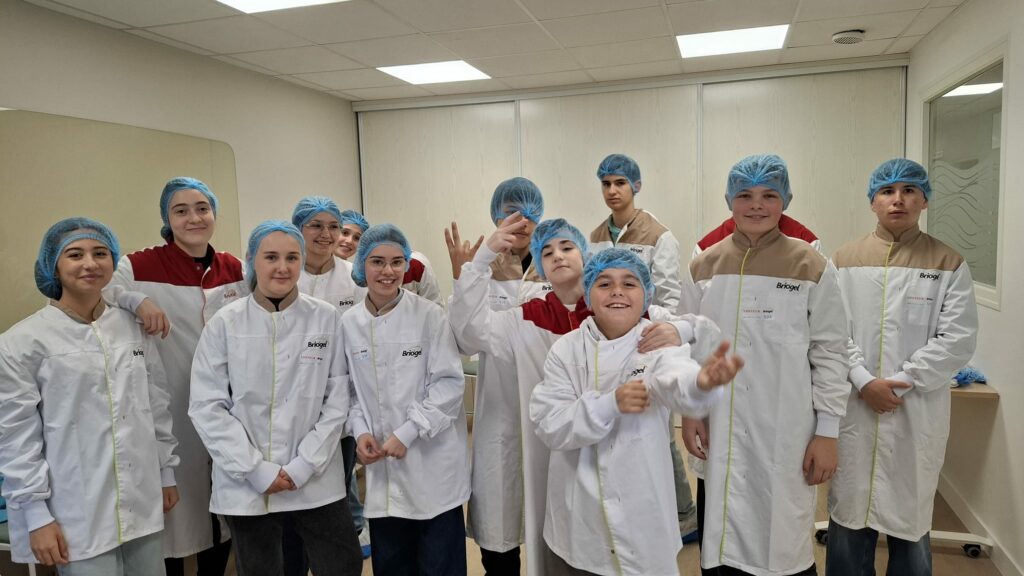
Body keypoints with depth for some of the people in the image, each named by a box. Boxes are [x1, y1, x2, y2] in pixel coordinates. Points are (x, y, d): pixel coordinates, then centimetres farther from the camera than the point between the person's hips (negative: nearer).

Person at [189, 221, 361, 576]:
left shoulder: (327, 319, -2)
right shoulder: (225, 324, -3)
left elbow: (337, 400, -1)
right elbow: (207, 407, -5)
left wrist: (304, 465, -8)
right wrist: (255, 470, -10)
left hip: (316, 483, 0)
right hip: (245, 487, 0)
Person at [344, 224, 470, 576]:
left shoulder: (429, 315, -9)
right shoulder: (349, 323, 3)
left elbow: (449, 383, -11)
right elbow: (352, 388, 10)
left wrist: (407, 433, -16)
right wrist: (361, 432, -5)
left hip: (432, 463, -3)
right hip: (382, 466, 4)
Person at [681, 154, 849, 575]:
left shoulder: (811, 266, -4)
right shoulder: (704, 265, 3)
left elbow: (830, 353, -3)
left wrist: (827, 431, -5)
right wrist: (688, 412, 3)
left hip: (785, 433, -2)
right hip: (722, 430, 2)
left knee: (783, 540, 7)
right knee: (727, 540, 11)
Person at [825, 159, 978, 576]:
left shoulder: (948, 264, 2)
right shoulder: (846, 260, 5)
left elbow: (958, 338, -6)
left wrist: (899, 382, -13)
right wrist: (864, 381, -14)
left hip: (917, 409, -1)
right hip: (854, 406, 1)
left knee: (910, 513, 10)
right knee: (849, 510, 8)